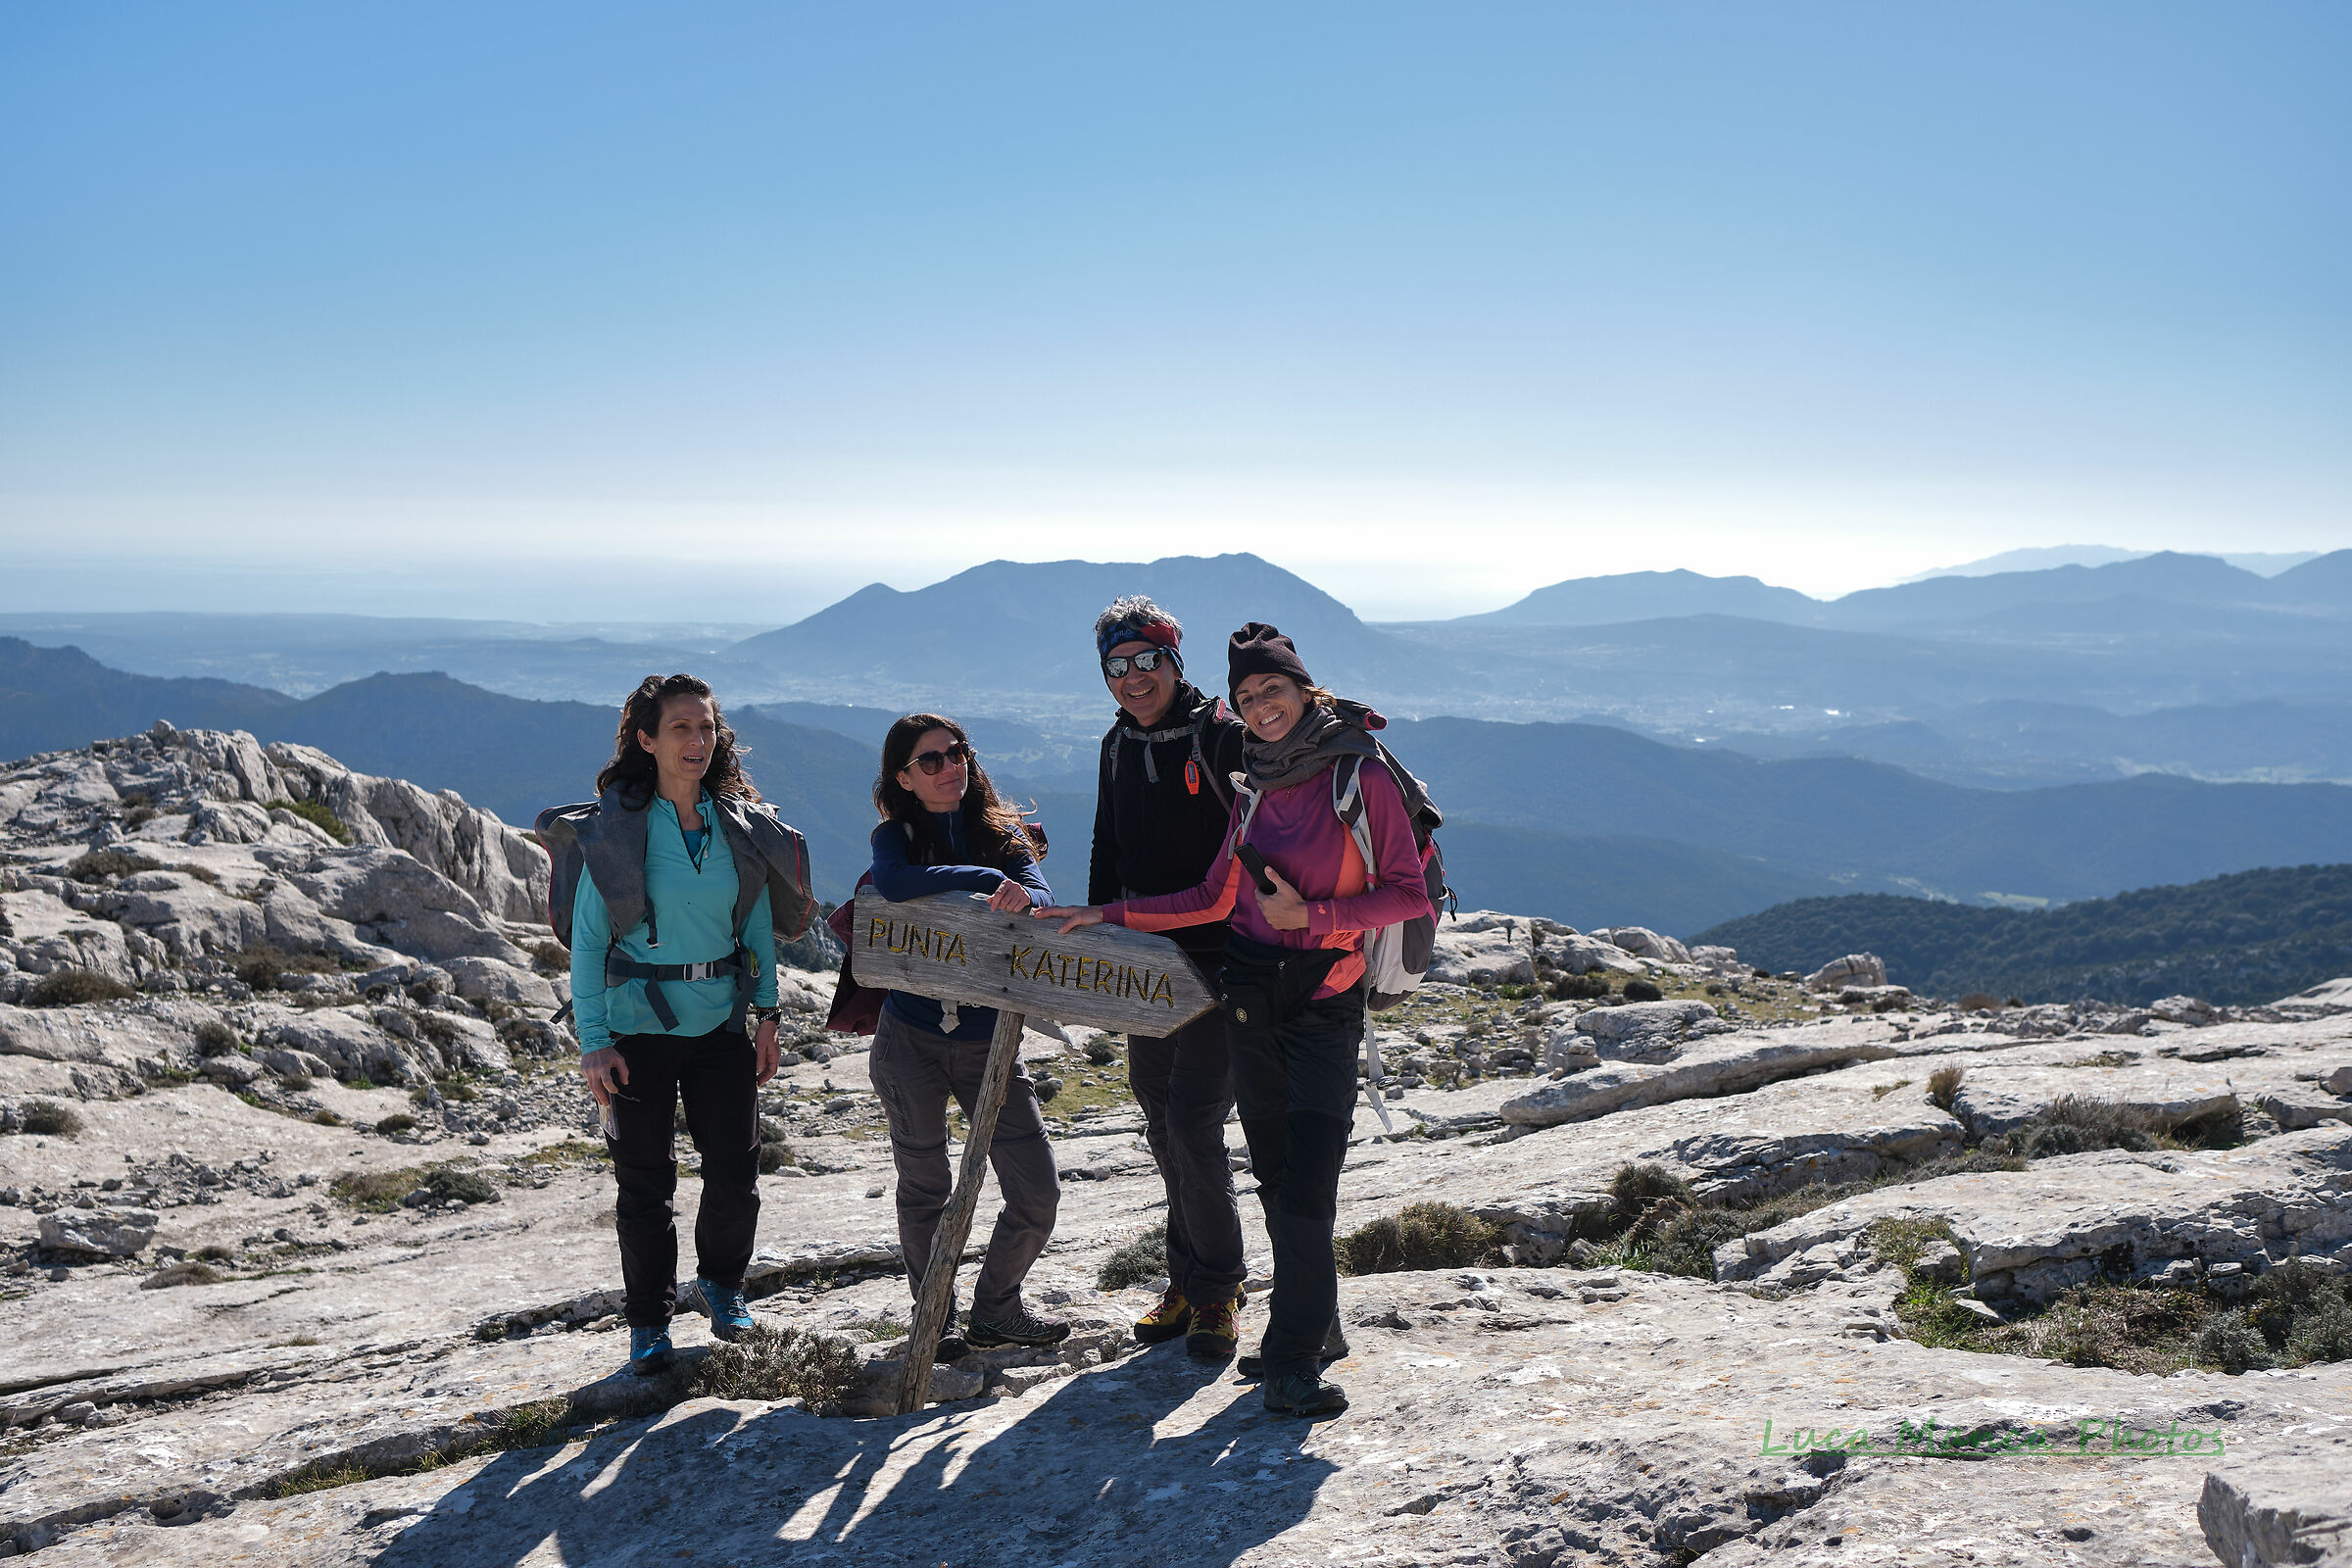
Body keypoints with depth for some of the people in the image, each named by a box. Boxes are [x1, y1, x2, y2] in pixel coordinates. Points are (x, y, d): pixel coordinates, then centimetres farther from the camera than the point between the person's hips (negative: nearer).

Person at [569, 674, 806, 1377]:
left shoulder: (739, 823, 2)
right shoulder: (617, 827, -8)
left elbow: (757, 924, 11)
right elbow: (587, 939, -6)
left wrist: (768, 1013, 5)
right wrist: (593, 1041, -11)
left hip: (722, 1024, 3)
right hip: (639, 1028, -3)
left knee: (736, 1175, 3)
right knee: (645, 1185, 5)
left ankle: (721, 1281, 32)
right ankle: (649, 1321, 25)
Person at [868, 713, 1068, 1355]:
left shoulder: (1003, 833, 7)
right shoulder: (896, 836, 0)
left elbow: (1043, 898, -11)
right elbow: (893, 882, -24)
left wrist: (1020, 898, -34)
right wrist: (986, 879, -24)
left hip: (989, 1040, 2)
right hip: (911, 1039, -2)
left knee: (1039, 1192, 1)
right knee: (924, 1190, 9)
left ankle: (994, 1312, 22)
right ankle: (935, 1323, 27)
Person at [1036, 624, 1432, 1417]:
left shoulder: (1362, 776, -7)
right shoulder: (1254, 790, 10)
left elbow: (1407, 894, -7)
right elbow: (1214, 898, 15)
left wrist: (1310, 916, -17)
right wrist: (1108, 914, 10)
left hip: (1324, 1002, -6)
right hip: (1250, 995, 6)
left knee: (1306, 1186, -10)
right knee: (1276, 1175, 10)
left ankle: (1292, 1362, -4)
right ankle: (1310, 1329, 23)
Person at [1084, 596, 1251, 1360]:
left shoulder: (1224, 735, -11)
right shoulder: (1118, 746, 10)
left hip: (1220, 961, -7)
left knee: (1193, 1123, -10)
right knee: (1164, 1127, 11)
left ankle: (1218, 1291, 7)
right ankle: (1188, 1280, 26)